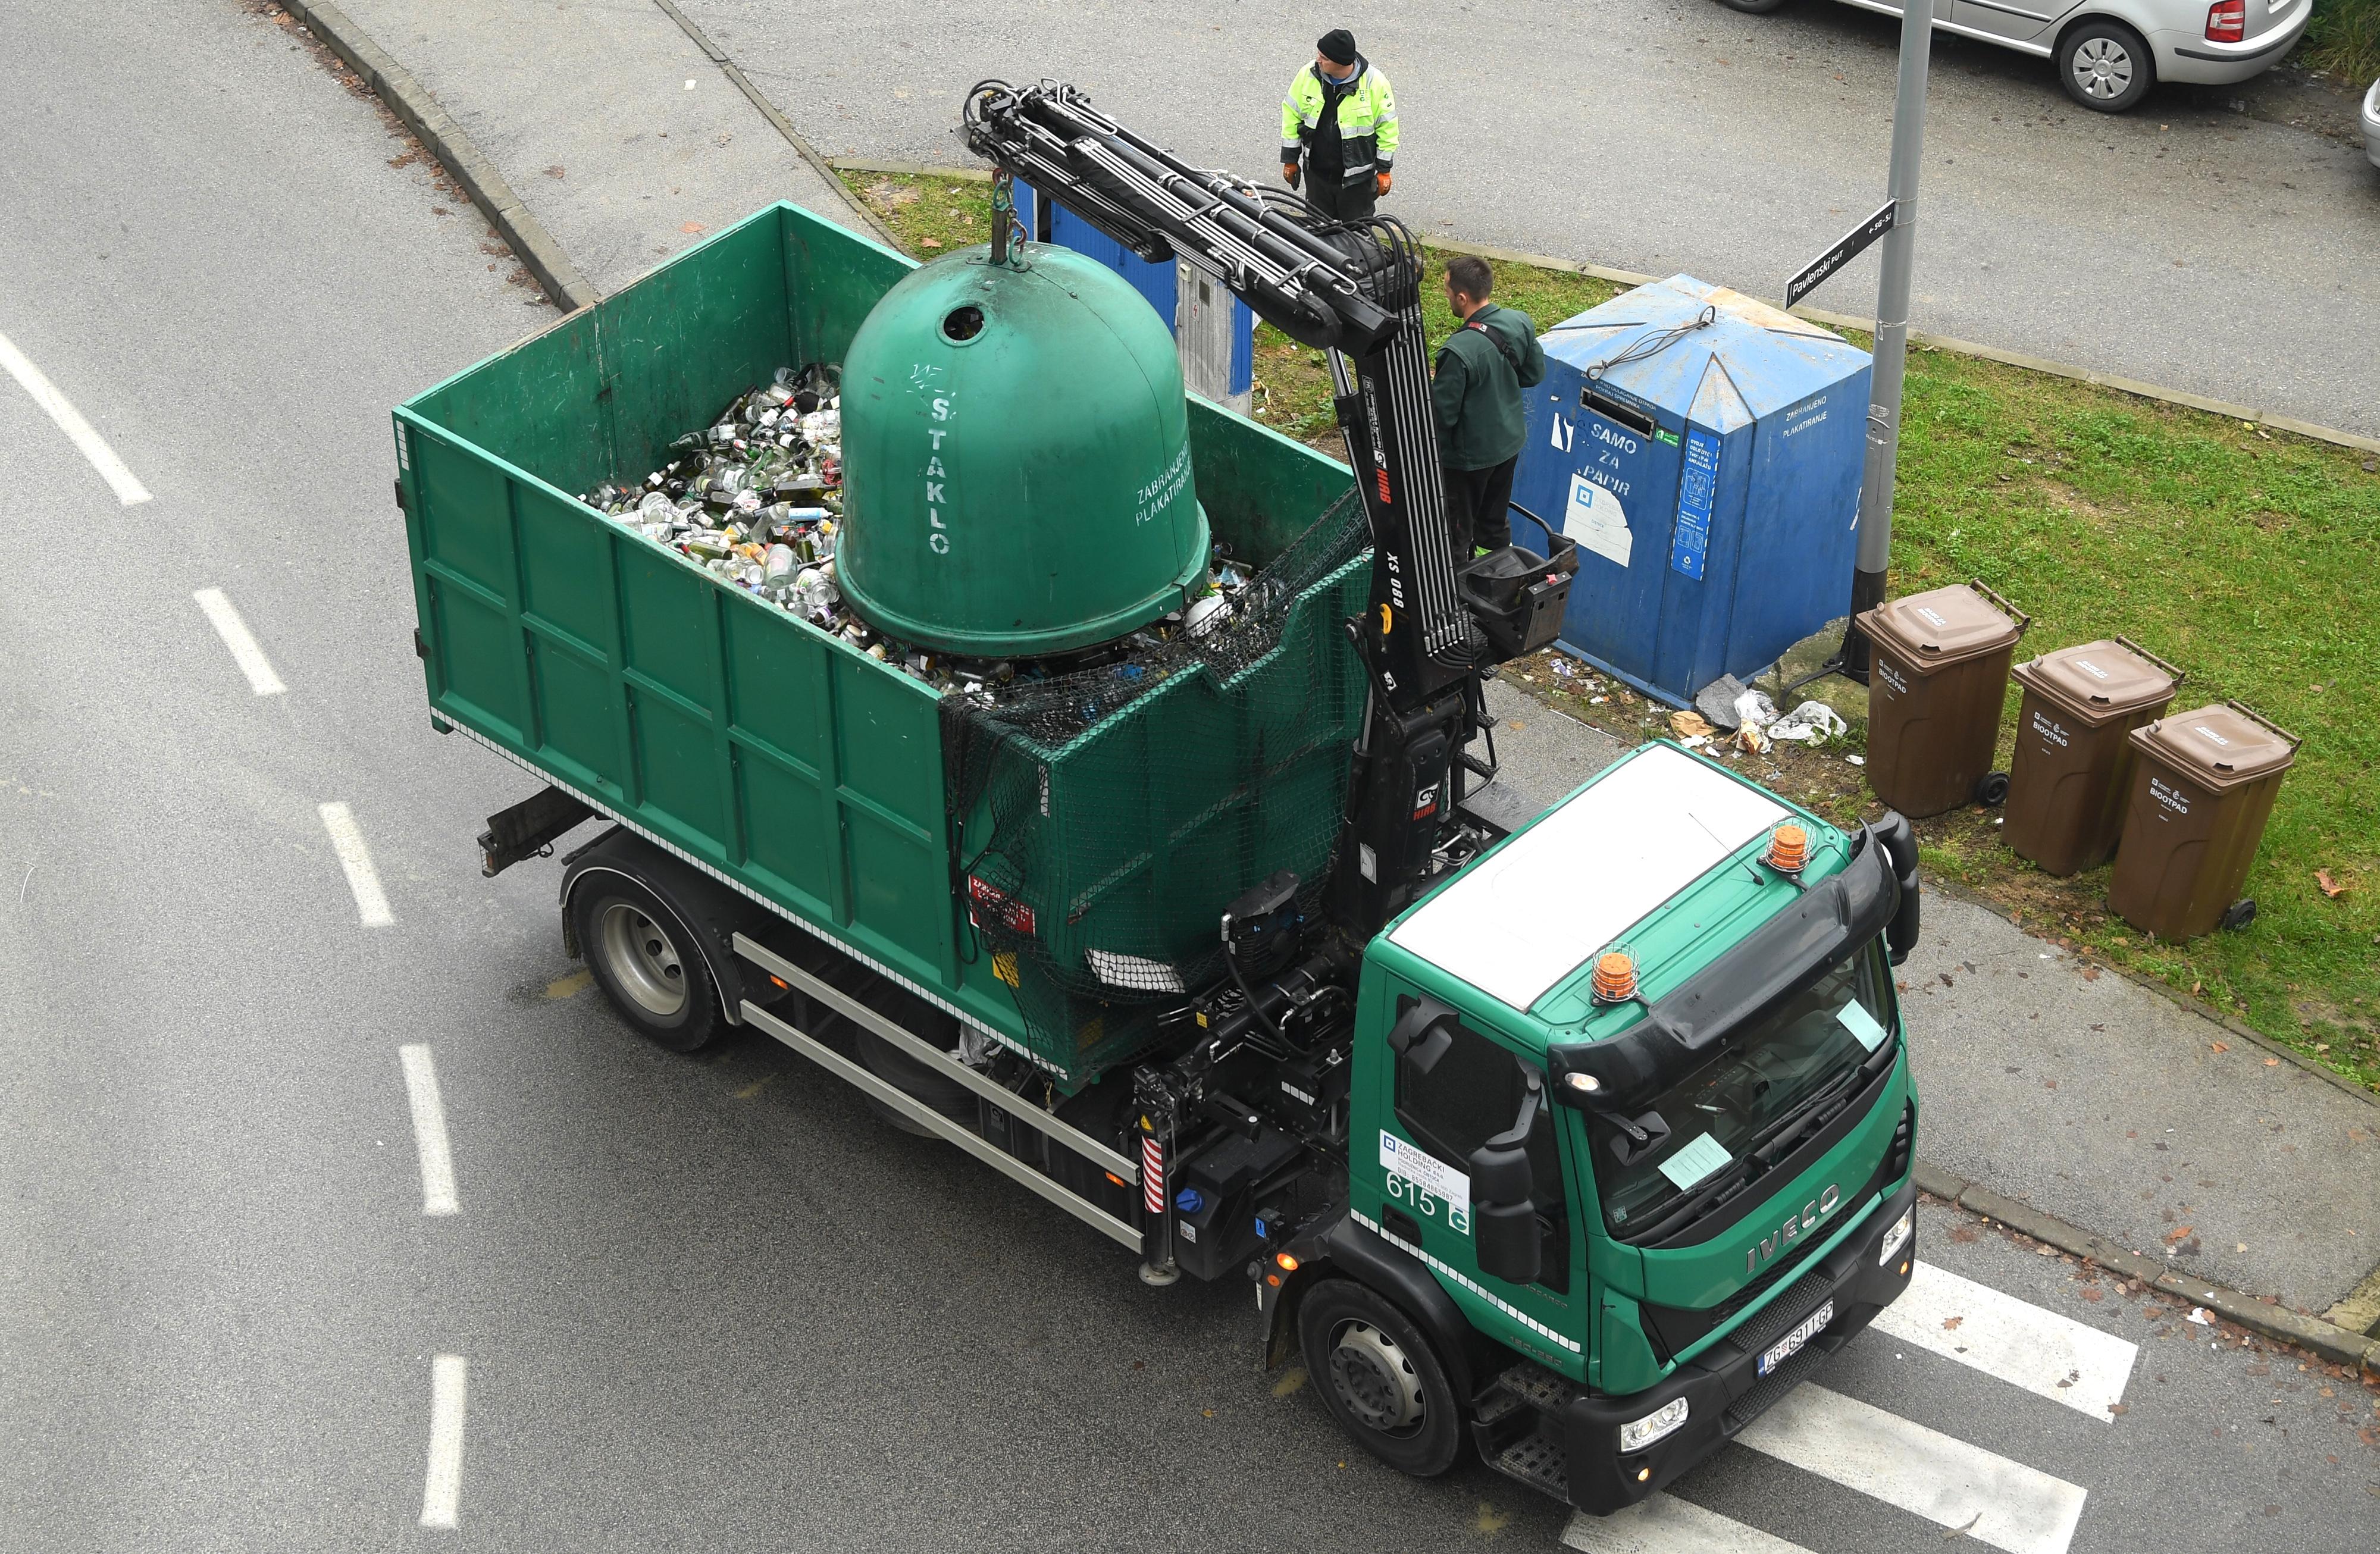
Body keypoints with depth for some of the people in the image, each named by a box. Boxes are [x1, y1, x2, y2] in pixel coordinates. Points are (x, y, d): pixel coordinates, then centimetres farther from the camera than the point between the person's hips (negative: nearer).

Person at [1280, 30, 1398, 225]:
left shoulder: (1374, 83, -18)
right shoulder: (1308, 75, -9)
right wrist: (1290, 160, 7)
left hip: (1357, 177, -3)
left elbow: (1387, 127, -7)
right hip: (1317, 173, 3)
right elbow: (1292, 117, 3)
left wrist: (1384, 170, -4)